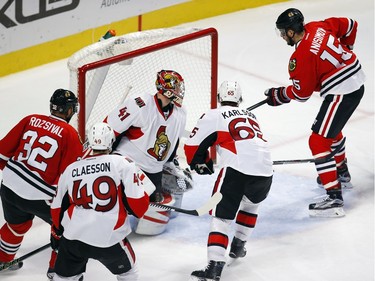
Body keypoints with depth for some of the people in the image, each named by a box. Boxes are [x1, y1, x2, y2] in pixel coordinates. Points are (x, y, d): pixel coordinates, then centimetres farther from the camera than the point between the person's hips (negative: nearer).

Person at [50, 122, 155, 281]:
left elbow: (58, 208, 21)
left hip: (73, 237, 3)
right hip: (109, 238, -3)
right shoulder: (123, 164, 0)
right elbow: (137, 206, -5)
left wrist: (57, 232, 37)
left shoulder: (71, 169, 12)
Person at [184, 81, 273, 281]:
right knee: (250, 204, 34)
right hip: (265, 172, 5)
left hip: (236, 170, -5)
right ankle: (238, 246, 37)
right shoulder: (250, 116, 27)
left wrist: (201, 164, 29)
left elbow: (193, 146, 10)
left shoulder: (214, 116, 9)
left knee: (221, 216, -3)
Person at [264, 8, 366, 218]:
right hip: (357, 80, 10)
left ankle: (335, 198, -15)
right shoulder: (318, 27, 1)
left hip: (341, 93, -10)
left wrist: (278, 95, 6)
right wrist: (344, 50, 29)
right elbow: (350, 25, 14)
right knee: (331, 128, 32)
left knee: (318, 141, -9)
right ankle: (341, 173, 51)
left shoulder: (301, 57, -20)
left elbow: (302, 93, -10)